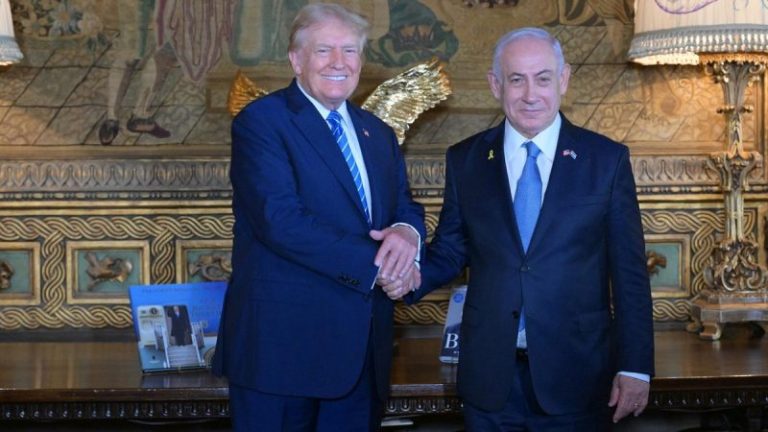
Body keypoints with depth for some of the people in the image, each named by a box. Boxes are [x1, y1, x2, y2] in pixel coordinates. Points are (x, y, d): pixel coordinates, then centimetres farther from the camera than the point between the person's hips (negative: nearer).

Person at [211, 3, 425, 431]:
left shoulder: (379, 134, 16)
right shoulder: (260, 121, -7)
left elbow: (407, 208, 14)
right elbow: (281, 219, -19)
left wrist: (407, 232, -12)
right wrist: (375, 266, -18)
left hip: (362, 346, 6)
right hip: (283, 341, -6)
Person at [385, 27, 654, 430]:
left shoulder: (607, 159, -1)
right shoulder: (464, 160, 4)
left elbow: (629, 273, -1)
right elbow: (450, 250, 11)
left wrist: (635, 367, -4)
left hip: (577, 375, -1)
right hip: (490, 373, 2)